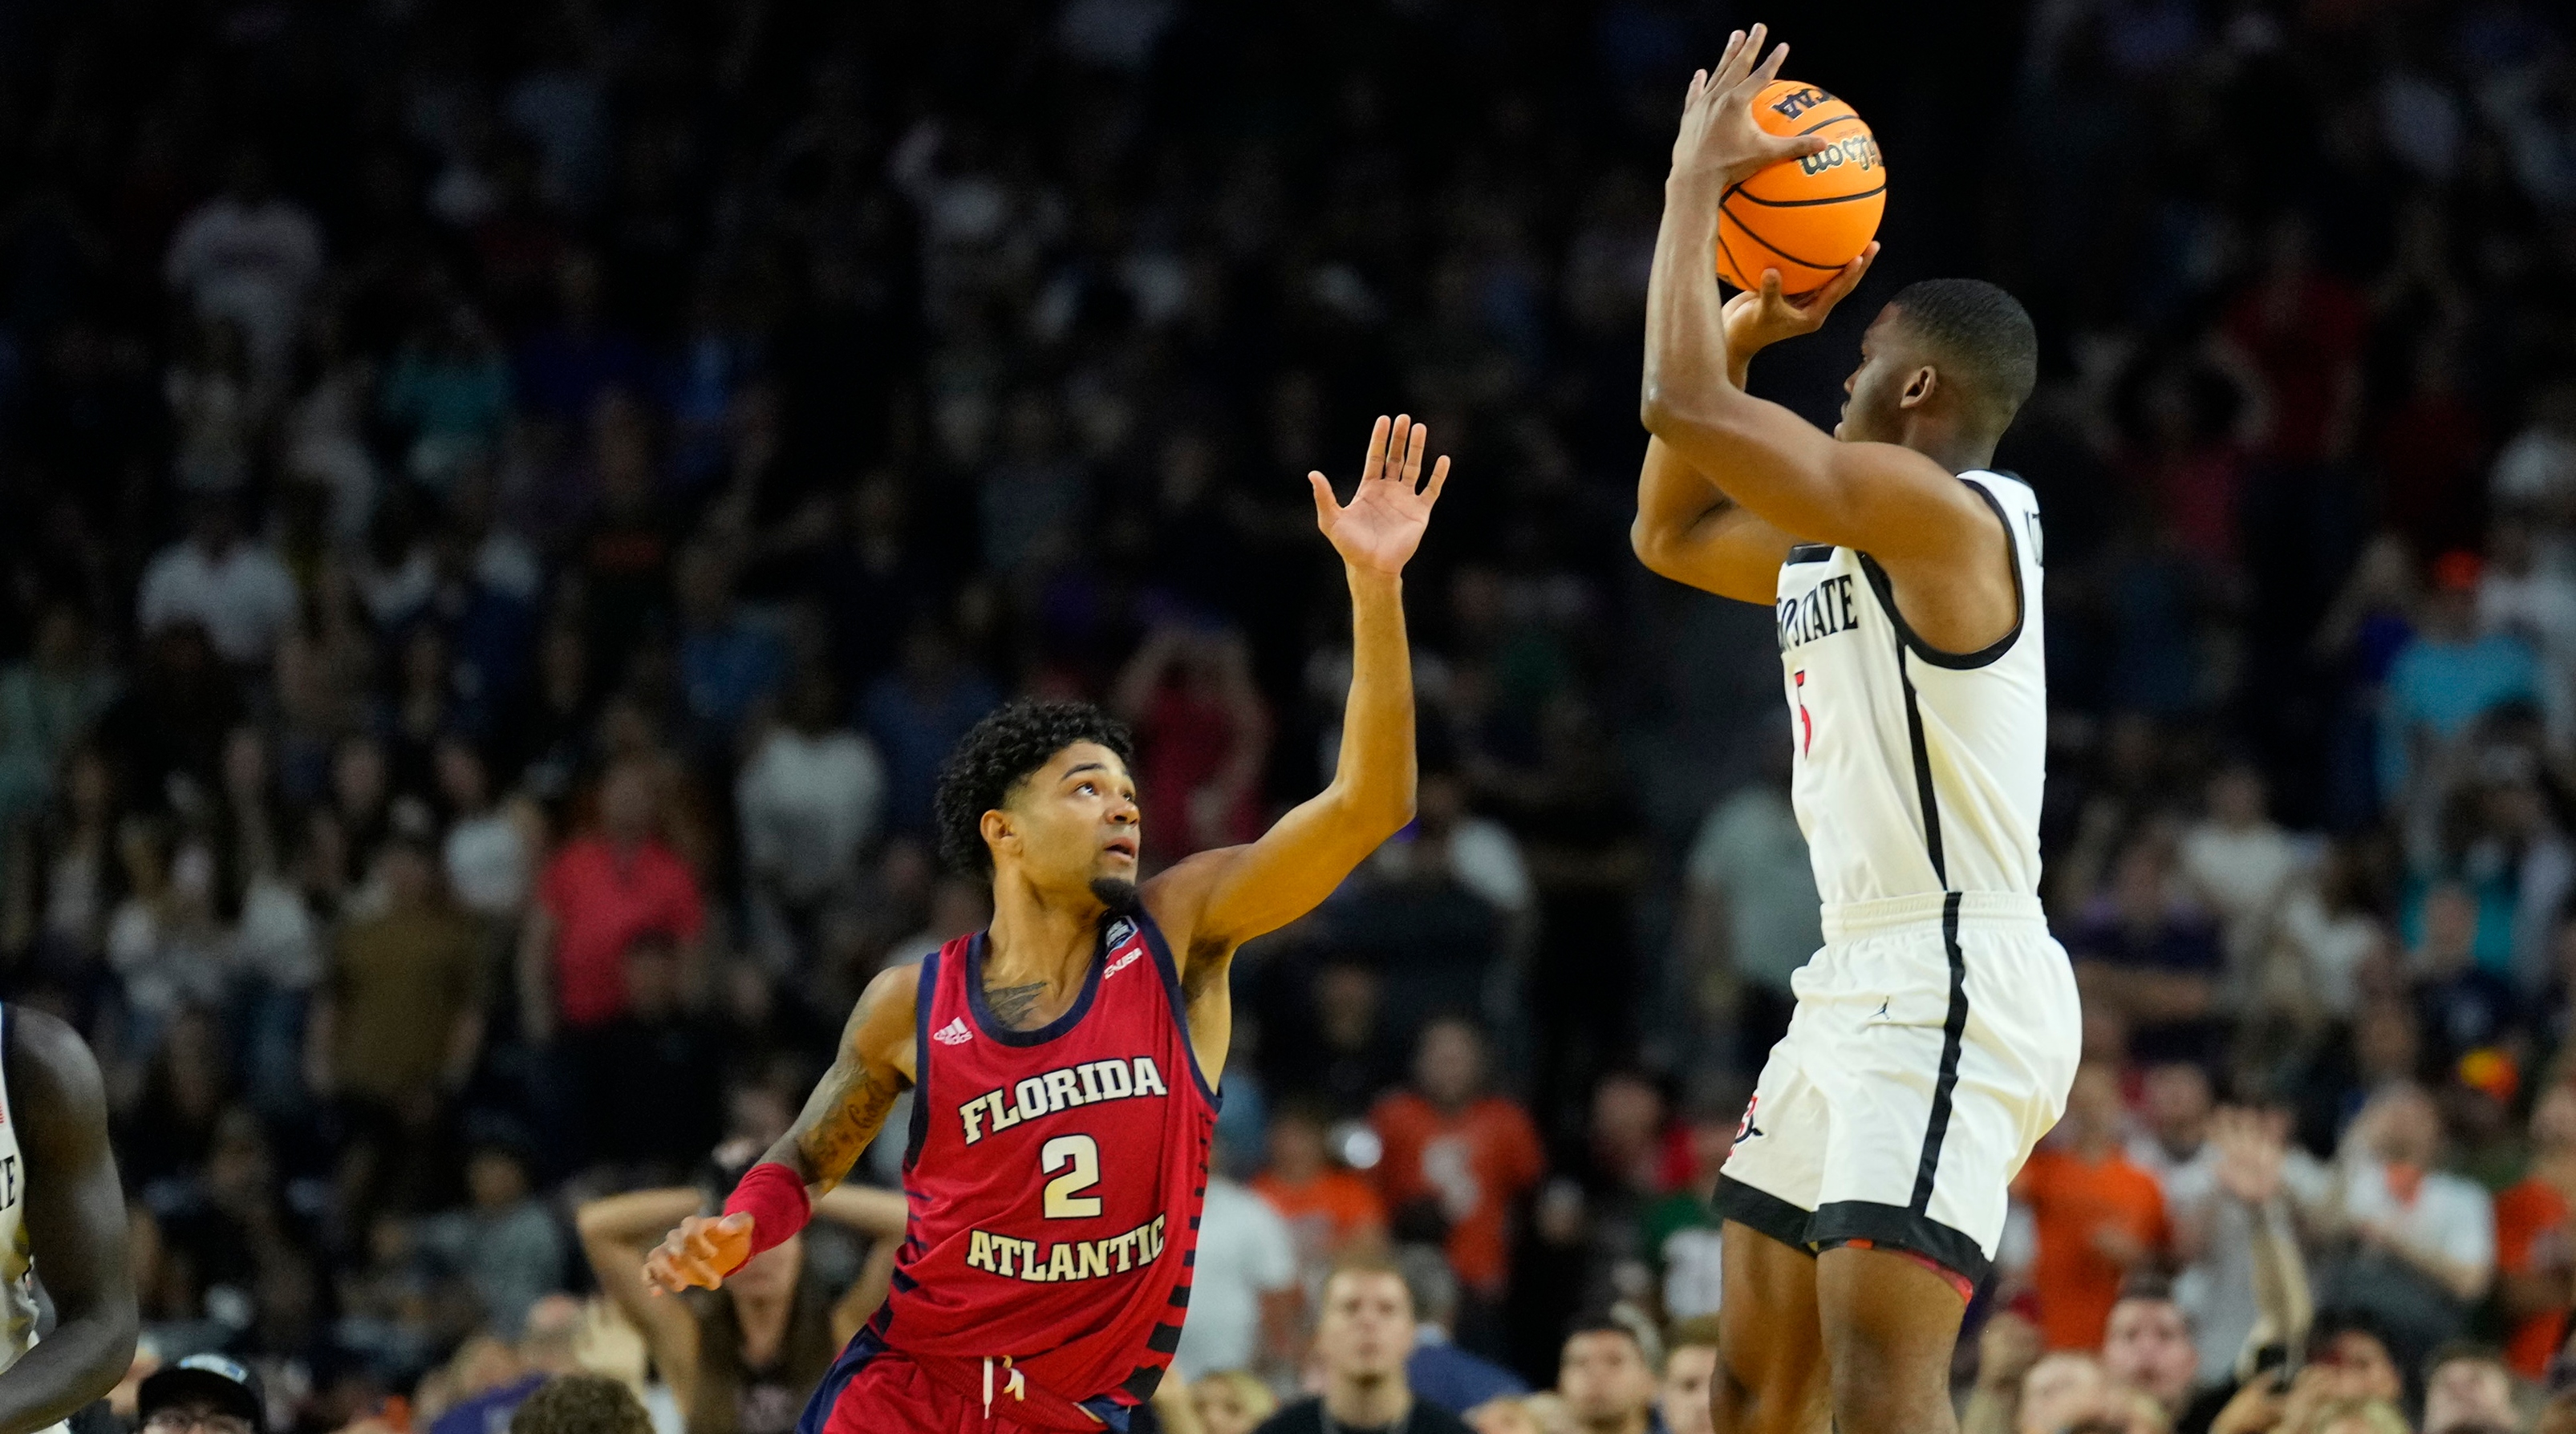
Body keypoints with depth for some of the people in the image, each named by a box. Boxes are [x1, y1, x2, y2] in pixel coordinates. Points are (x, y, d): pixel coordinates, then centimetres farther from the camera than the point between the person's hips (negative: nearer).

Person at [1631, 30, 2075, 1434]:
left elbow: (1681, 405, -21)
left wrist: (1698, 180, -9)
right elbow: (1667, 533, 30)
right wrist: (1745, 329, 20)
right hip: (1857, 988, 11)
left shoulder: (1943, 514, -14)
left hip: (1952, 994, -11)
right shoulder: (1836, 540, 16)